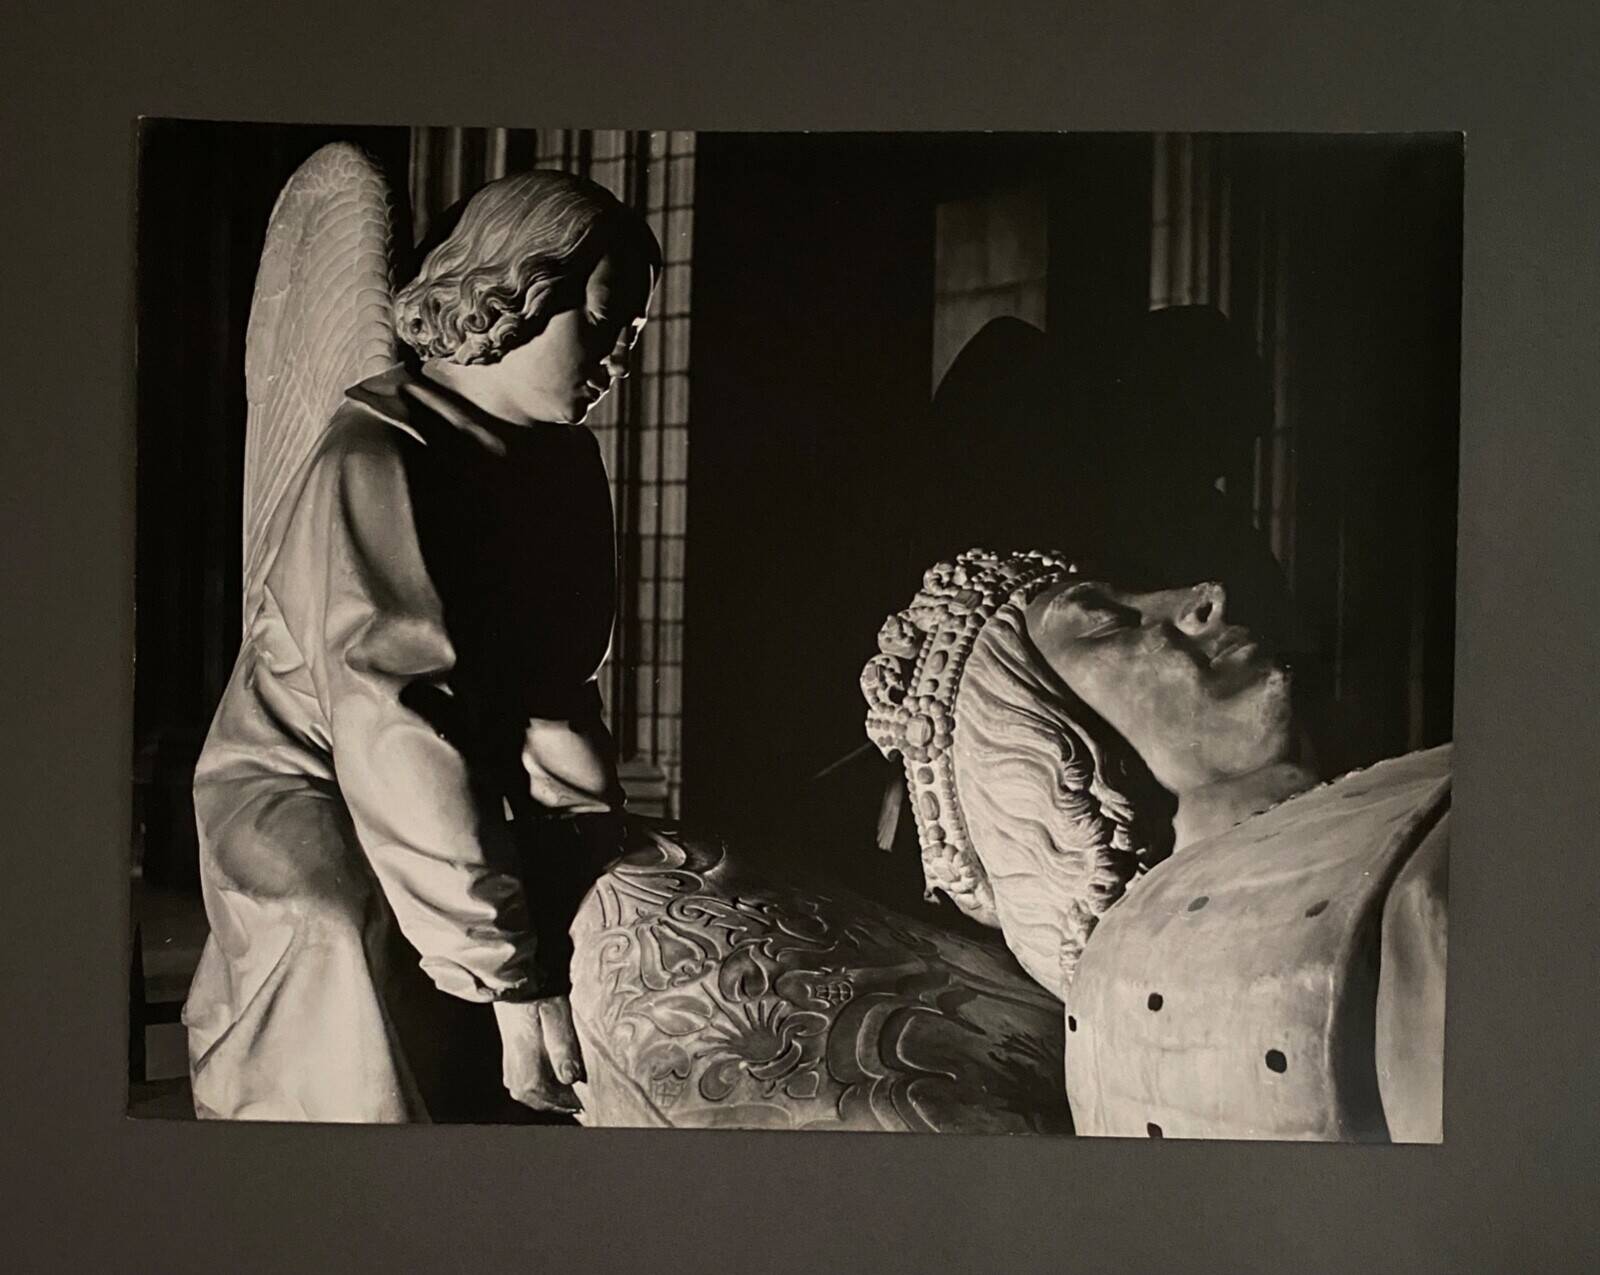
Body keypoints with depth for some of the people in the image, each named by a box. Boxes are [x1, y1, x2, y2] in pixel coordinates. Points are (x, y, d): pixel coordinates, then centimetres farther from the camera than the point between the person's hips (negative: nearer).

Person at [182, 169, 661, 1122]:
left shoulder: (563, 460, -1)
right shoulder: (380, 460, -24)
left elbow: (556, 688, -4)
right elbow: (397, 726, -33)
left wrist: (591, 889, -15)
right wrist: (509, 973, -36)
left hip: (445, 795, 7)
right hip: (306, 791, -7)